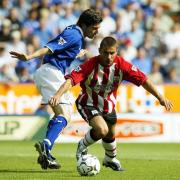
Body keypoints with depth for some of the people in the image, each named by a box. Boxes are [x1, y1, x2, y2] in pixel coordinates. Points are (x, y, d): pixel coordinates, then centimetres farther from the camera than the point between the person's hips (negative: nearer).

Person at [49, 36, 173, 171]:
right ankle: (82, 146, 2)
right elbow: (71, 79, -39)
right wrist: (58, 95, -55)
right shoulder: (90, 65, -30)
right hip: (89, 104, -5)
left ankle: (110, 159, 53)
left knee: (110, 135, 21)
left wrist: (160, 97, -21)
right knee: (102, 130, -28)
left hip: (108, 105, 5)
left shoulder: (121, 65, -20)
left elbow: (143, 80, -16)